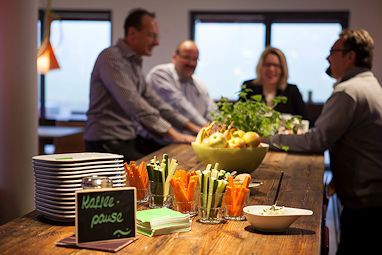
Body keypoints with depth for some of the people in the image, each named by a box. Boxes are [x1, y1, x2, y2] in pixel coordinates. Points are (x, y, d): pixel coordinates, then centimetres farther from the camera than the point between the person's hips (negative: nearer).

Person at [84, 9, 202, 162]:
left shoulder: (134, 62, 15)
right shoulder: (111, 58, -14)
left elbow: (151, 100, 18)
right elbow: (133, 104, -25)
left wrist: (191, 126, 9)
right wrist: (172, 134, -29)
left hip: (129, 139, 9)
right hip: (106, 143, -9)